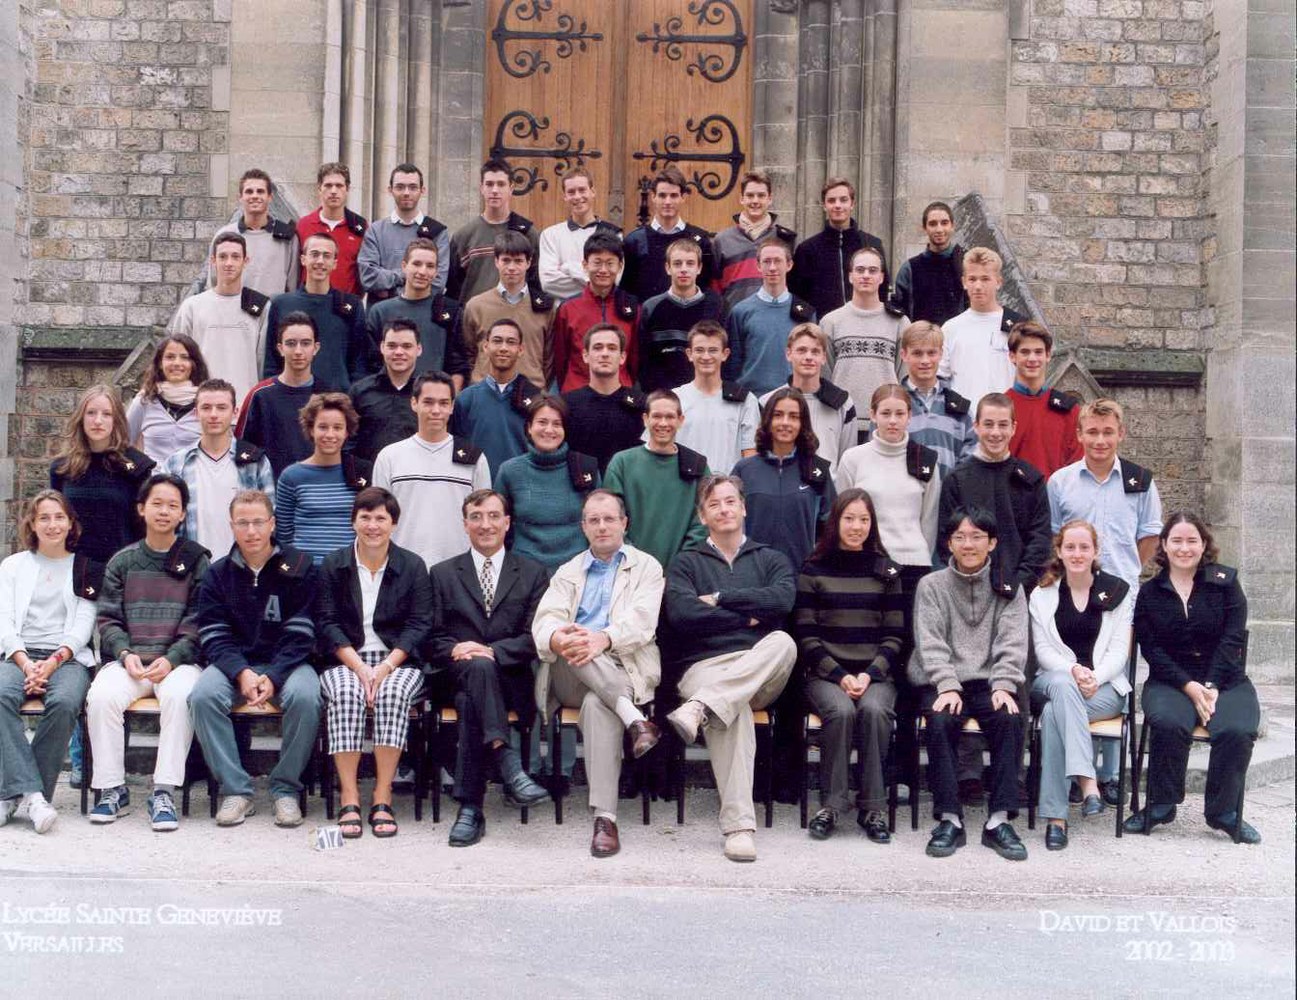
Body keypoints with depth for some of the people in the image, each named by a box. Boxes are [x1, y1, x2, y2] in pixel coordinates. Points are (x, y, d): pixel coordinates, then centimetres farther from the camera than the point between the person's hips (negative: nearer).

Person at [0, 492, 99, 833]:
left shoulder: (86, 569, 14)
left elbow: (83, 626, 5)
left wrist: (53, 663, -12)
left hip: (69, 657, -1)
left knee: (64, 702, -35)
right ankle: (32, 793, -38)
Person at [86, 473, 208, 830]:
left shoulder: (196, 560, 10)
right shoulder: (122, 562, 16)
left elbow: (199, 622, 1)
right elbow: (108, 619, 11)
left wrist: (171, 659, -13)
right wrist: (126, 654, -9)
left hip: (179, 661, -2)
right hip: (129, 660, 2)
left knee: (179, 695, -35)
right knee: (101, 696, -28)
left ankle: (164, 793, -30)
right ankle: (112, 790, -16)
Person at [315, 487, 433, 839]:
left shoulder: (412, 566, 8)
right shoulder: (333, 565, 9)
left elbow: (419, 625, 1)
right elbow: (327, 624, 1)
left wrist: (386, 666, -14)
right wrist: (359, 666, -14)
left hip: (397, 661, 0)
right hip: (345, 661, 0)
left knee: (392, 693, -33)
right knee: (345, 694, -33)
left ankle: (383, 798, -30)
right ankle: (349, 798, -30)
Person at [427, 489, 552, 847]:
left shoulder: (532, 573, 15)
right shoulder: (443, 574, 18)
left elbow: (535, 638, 3)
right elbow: (433, 639, 11)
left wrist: (491, 651, -14)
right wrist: (455, 650, -13)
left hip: (512, 680, 0)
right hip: (459, 677, 0)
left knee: (470, 704, -35)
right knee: (478, 667, -38)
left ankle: (470, 809, -34)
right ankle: (509, 766, -44)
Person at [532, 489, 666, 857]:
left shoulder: (646, 567, 14)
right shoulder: (568, 572, 23)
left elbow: (642, 619, -5)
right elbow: (545, 619, 4)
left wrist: (603, 639, -27)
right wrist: (557, 639, -24)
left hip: (622, 671, -2)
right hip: (570, 677, 3)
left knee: (598, 705, -37)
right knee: (572, 644, -34)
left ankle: (605, 819, -42)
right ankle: (634, 718, -37)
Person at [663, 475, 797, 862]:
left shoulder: (771, 560, 22)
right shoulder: (685, 563, 19)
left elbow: (782, 599, -3)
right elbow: (682, 614, -3)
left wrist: (720, 598, -1)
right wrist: (747, 617, -2)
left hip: (761, 672, 2)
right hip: (705, 666, -2)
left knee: (783, 641, -35)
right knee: (734, 714, -37)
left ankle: (700, 707, -45)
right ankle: (739, 826, -41)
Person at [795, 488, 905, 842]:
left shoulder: (887, 572, 12)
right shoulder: (814, 570, 7)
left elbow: (894, 636, 7)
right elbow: (806, 634, 1)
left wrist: (869, 674, -9)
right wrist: (840, 676, -10)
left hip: (876, 674, 1)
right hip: (825, 674, -1)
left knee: (874, 710, -31)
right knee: (841, 711, -32)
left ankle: (872, 808, -21)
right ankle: (831, 805, -20)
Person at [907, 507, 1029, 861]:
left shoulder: (1008, 588, 12)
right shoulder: (931, 585, 10)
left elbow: (1012, 643, 2)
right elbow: (930, 642, -1)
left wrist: (1003, 686, -15)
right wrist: (947, 685, -16)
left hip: (989, 681, 1)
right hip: (944, 681, 0)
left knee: (1008, 720, -30)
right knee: (940, 722, -32)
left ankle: (998, 820, -26)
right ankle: (949, 820, -27)